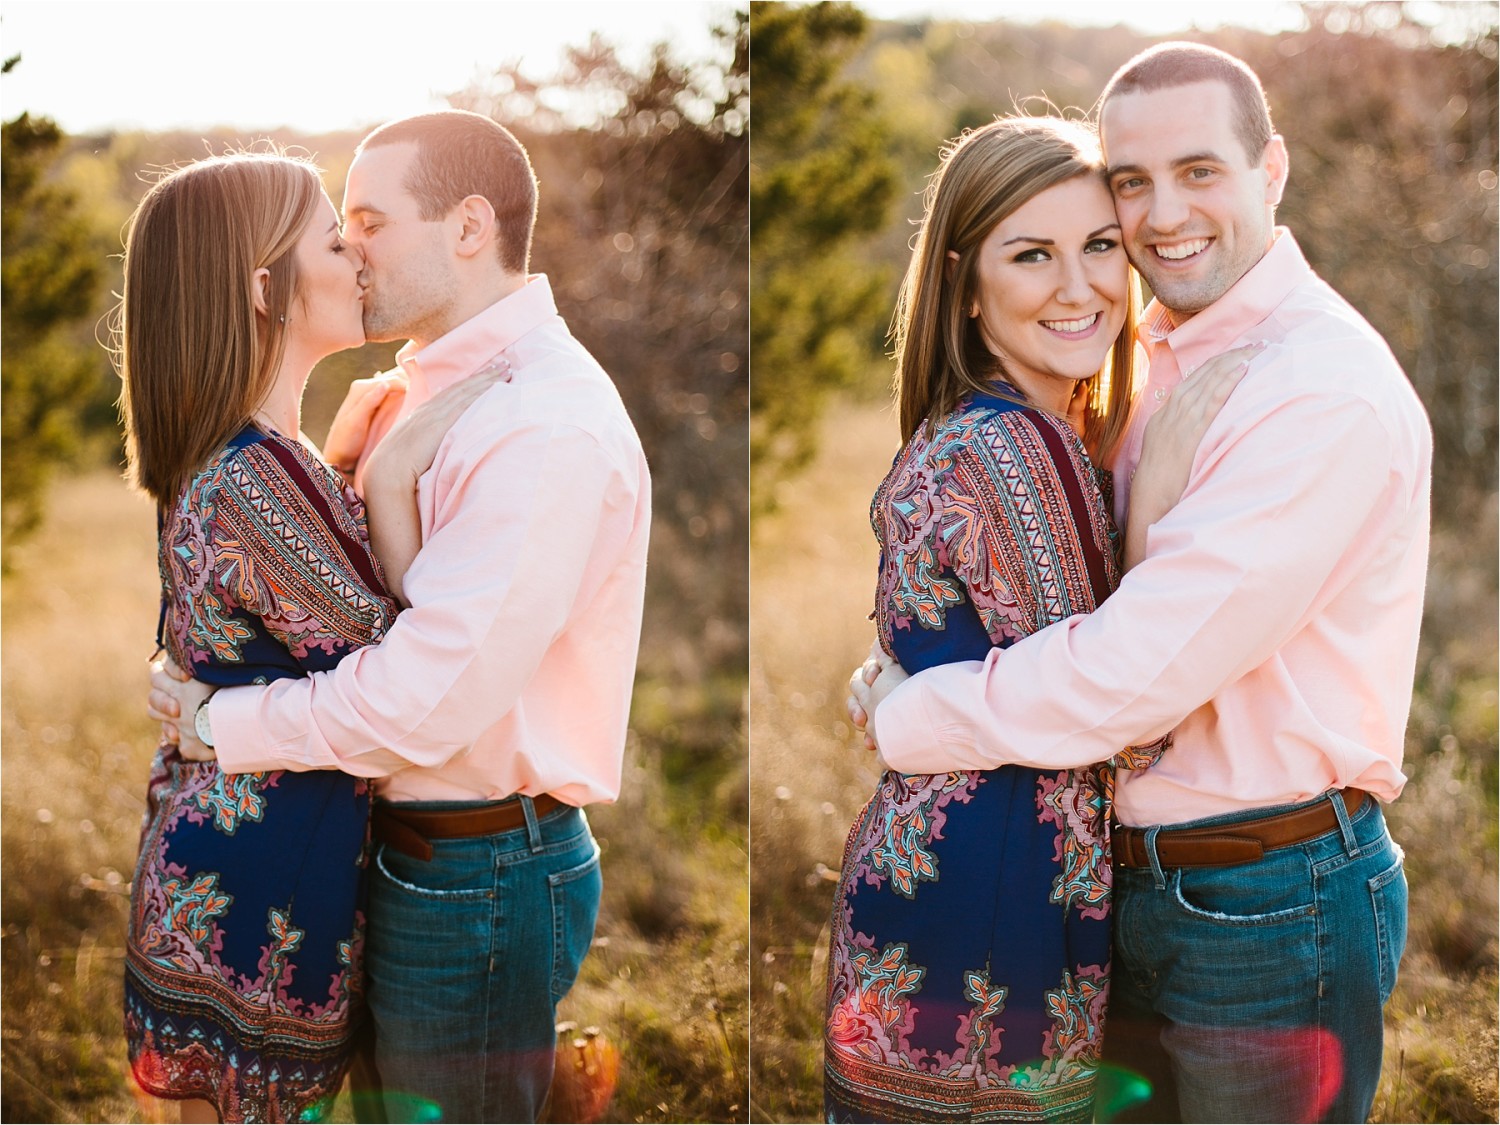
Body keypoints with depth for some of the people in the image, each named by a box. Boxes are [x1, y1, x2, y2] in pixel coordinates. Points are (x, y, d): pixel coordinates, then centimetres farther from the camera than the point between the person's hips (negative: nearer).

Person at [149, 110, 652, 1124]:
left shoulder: (547, 426, -23)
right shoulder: (421, 391, 10)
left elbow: (423, 705, -27)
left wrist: (217, 725, -15)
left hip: (477, 879, -9)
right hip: (406, 845, 9)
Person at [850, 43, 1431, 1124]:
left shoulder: (1328, 392, -21)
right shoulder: (1158, 362, 9)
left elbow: (1140, 669, -25)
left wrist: (904, 717, -13)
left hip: (1272, 910, -8)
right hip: (1134, 887, 8)